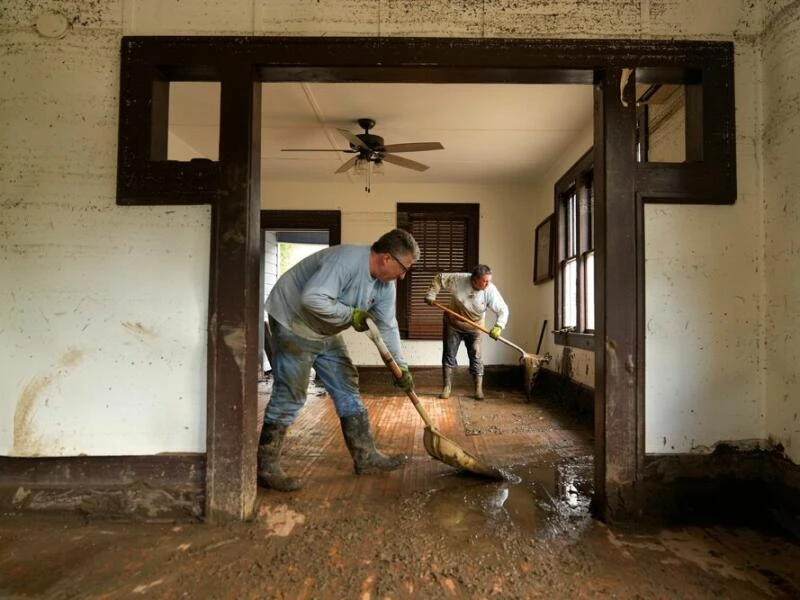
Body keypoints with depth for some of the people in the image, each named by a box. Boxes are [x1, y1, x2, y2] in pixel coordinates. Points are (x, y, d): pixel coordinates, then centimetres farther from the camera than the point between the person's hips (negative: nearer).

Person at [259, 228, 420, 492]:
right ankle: (267, 468, 9)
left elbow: (387, 327, 4)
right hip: (293, 324, -9)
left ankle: (366, 456, 18)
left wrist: (401, 367, 4)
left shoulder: (384, 285, -2)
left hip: (325, 334, 9)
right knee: (289, 397, -5)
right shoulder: (347, 260, -30)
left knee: (347, 389, 9)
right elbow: (312, 298, -40)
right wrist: (352, 314, -27)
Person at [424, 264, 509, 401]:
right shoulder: (458, 280, -25)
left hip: (474, 328, 0)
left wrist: (498, 326, -37)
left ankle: (479, 389, 10)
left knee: (476, 357, 0)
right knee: (448, 356, 2)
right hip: (453, 324, 0)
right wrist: (431, 295, -16)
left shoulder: (491, 290, -23)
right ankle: (447, 387, 12)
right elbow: (439, 278, -10)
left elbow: (503, 310, -21)